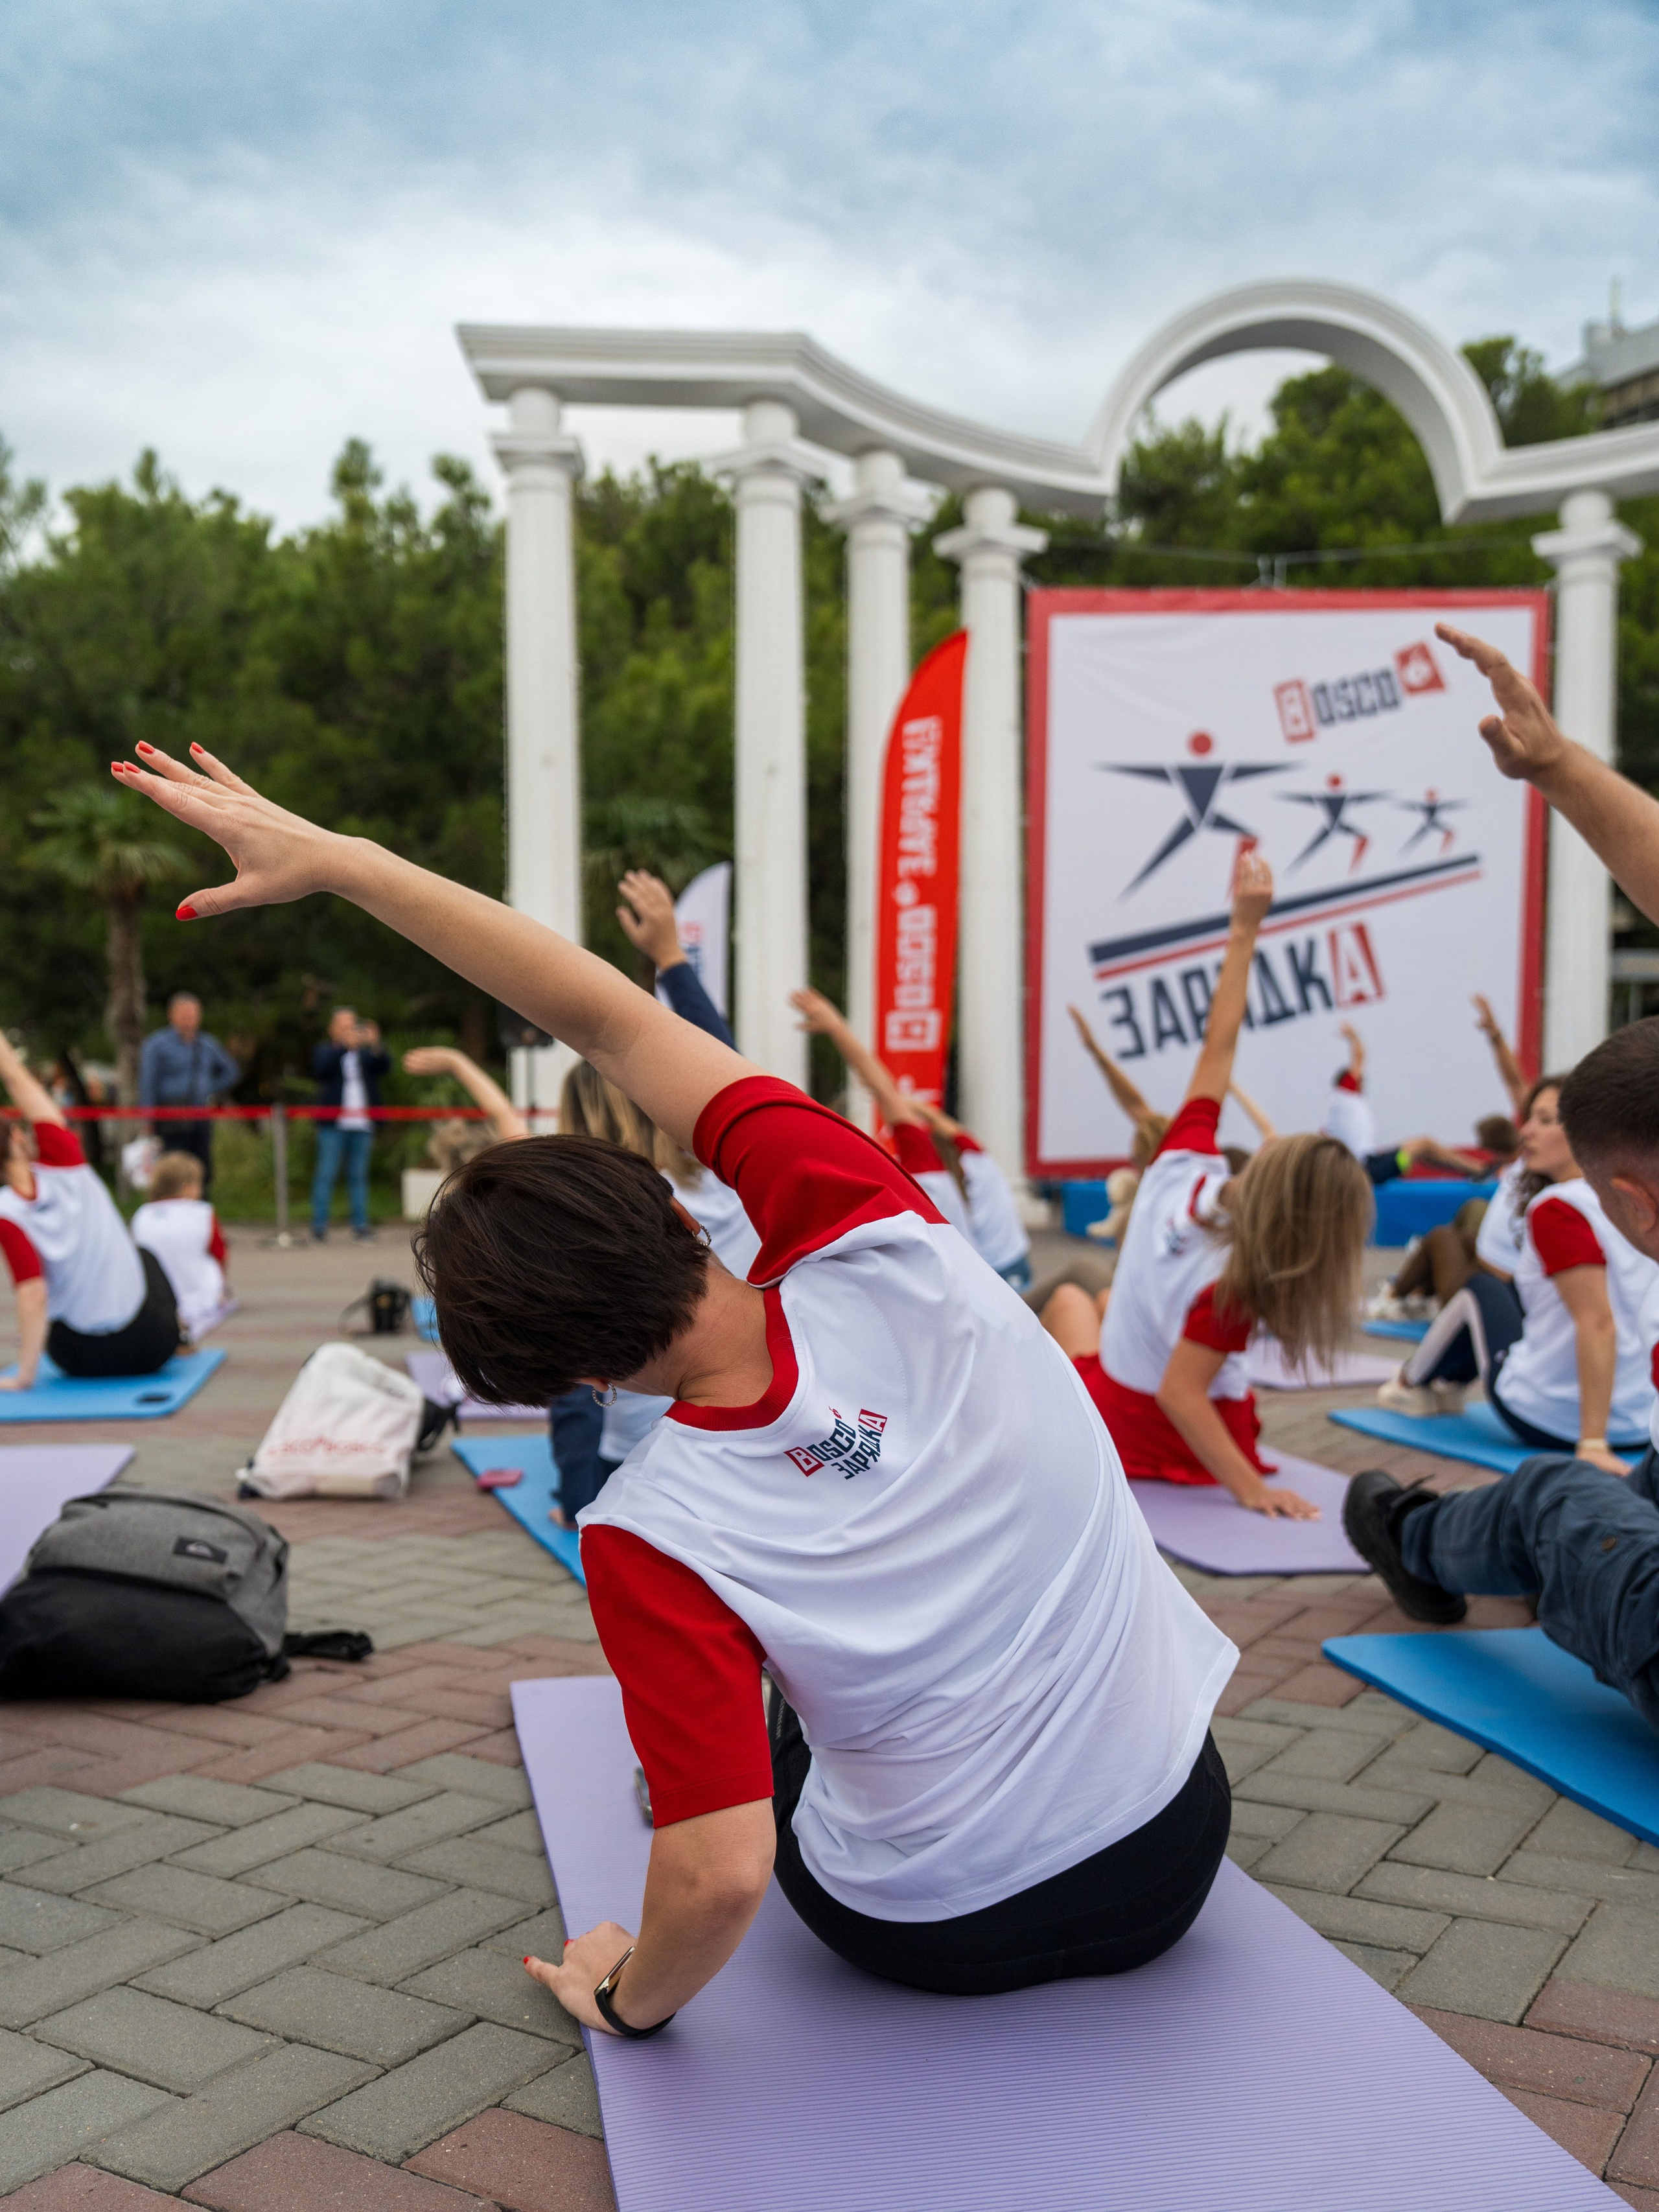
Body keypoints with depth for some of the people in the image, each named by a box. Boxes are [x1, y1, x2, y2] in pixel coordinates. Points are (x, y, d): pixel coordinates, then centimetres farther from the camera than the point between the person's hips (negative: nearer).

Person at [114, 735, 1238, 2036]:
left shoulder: (657, 1536, -29)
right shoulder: (875, 1247, -24)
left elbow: (721, 1877, -28)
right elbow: (613, 1020, -19)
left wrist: (630, 2000, -6)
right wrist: (333, 857, -15)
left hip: (935, 1929, -2)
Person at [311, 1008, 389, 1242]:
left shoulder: (366, 1054, 15)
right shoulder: (325, 1051, 9)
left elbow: (384, 1065, -3)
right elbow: (323, 1067, -13)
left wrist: (375, 1045, -21)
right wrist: (345, 1045, -23)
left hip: (362, 1126, 3)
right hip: (333, 1124, -3)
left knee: (359, 1177, 5)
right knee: (326, 1175, -4)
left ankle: (360, 1225, 6)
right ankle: (319, 1227, -4)